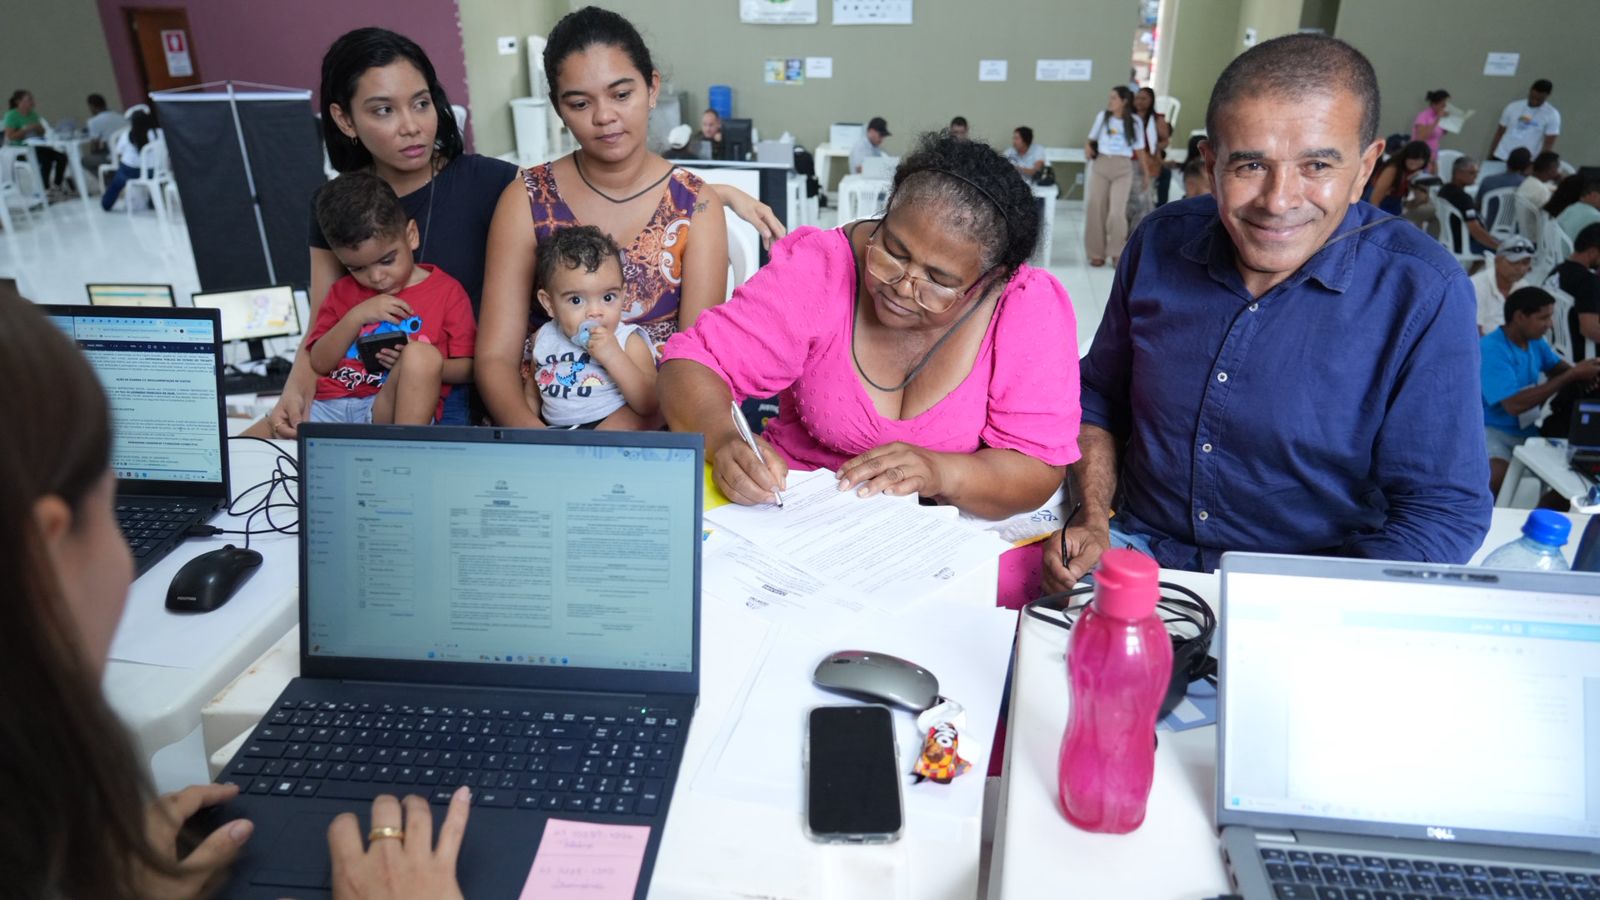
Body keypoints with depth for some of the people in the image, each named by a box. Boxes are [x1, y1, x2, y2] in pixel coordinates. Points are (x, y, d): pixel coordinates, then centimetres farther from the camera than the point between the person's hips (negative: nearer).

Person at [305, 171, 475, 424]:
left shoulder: (447, 291, 7)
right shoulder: (343, 292, 20)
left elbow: (465, 369, 5)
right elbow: (320, 363, 13)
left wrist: (416, 364, -14)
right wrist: (356, 316, -1)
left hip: (395, 409, -4)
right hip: (330, 406, 4)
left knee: (422, 354, -34)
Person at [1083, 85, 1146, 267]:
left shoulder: (1134, 122, 1)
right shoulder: (1102, 116, 4)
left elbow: (1139, 150, 5)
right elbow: (1091, 140, 14)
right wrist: (1088, 148, -8)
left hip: (1123, 169, -2)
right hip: (1101, 165, 2)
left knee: (1117, 212, -10)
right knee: (1097, 209, 3)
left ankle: (1117, 254, 4)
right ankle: (1097, 253, 12)